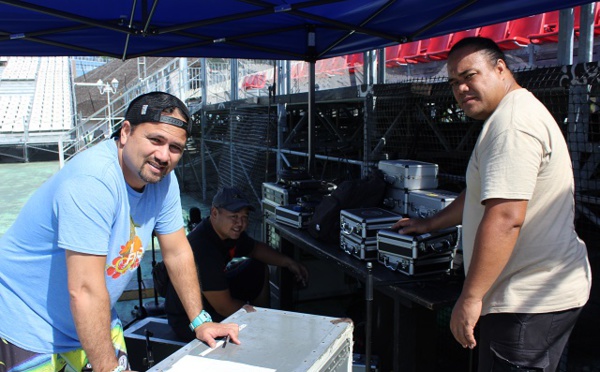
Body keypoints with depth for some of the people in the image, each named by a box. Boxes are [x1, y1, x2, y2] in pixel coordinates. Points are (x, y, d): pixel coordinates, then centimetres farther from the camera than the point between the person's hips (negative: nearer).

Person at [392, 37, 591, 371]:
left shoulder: (511, 123, -20)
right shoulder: (517, 114, 17)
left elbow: (504, 218, -29)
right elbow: (485, 196, 26)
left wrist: (470, 297, -24)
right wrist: (429, 224, 30)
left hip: (530, 301, -11)